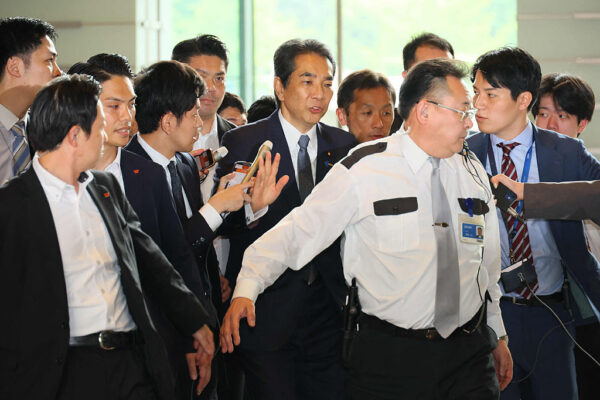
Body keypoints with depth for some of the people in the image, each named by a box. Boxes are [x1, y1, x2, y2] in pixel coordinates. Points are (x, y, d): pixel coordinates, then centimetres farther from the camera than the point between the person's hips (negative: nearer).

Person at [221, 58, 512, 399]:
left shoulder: (473, 172, 9)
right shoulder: (364, 169, -8)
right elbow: (300, 231, -12)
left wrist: (497, 333, 24)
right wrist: (246, 290, -24)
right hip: (389, 355, -4)